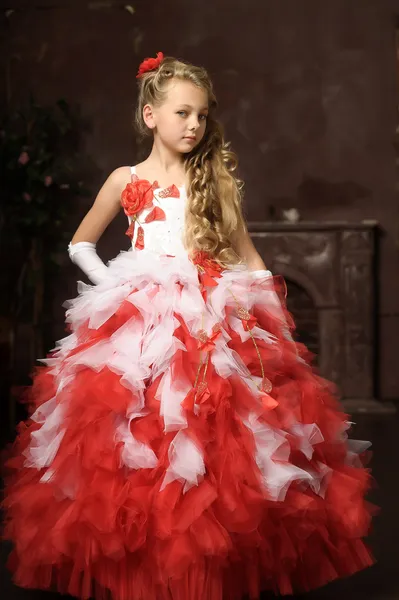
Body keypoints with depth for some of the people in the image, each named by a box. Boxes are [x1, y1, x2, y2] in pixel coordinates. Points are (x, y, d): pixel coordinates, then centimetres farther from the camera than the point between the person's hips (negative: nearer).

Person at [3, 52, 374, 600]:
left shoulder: (216, 179, 10)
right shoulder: (126, 180, 10)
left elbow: (246, 253, 12)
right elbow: (80, 244, 21)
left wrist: (273, 310, 2)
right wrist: (111, 285, 5)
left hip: (213, 319, 0)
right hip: (138, 323, 0)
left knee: (215, 440, -8)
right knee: (138, 436, -6)